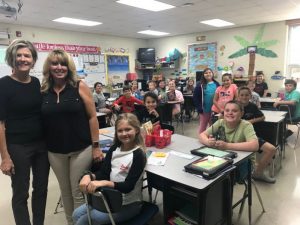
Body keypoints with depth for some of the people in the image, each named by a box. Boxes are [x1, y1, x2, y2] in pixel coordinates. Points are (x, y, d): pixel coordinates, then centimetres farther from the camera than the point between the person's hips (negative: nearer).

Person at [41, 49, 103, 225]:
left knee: (79, 192, 6)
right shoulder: (43, 91, 2)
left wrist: (96, 146, -9)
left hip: (81, 149, -3)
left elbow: (92, 117, -6)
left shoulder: (80, 87, -6)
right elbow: (41, 120, 7)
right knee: (65, 191, 18)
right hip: (55, 151, 3)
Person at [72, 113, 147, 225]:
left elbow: (128, 186, -23)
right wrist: (89, 176, -21)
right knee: (77, 214, 1)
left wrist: (104, 183, -36)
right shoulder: (114, 149, 2)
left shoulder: (138, 155, -19)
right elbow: (103, 173, -1)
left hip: (128, 204, -6)